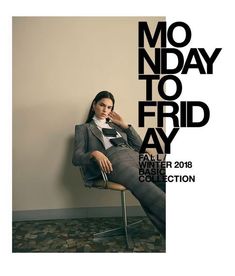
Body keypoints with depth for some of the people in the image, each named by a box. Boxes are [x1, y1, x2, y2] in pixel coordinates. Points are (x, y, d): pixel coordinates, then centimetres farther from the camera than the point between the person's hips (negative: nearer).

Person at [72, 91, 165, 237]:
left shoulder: (116, 125, 32)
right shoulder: (84, 128, 20)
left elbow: (140, 146, 25)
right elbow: (76, 158, 6)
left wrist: (125, 125, 18)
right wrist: (94, 153, -15)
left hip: (135, 157, 5)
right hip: (113, 161, -5)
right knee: (147, 189, -35)